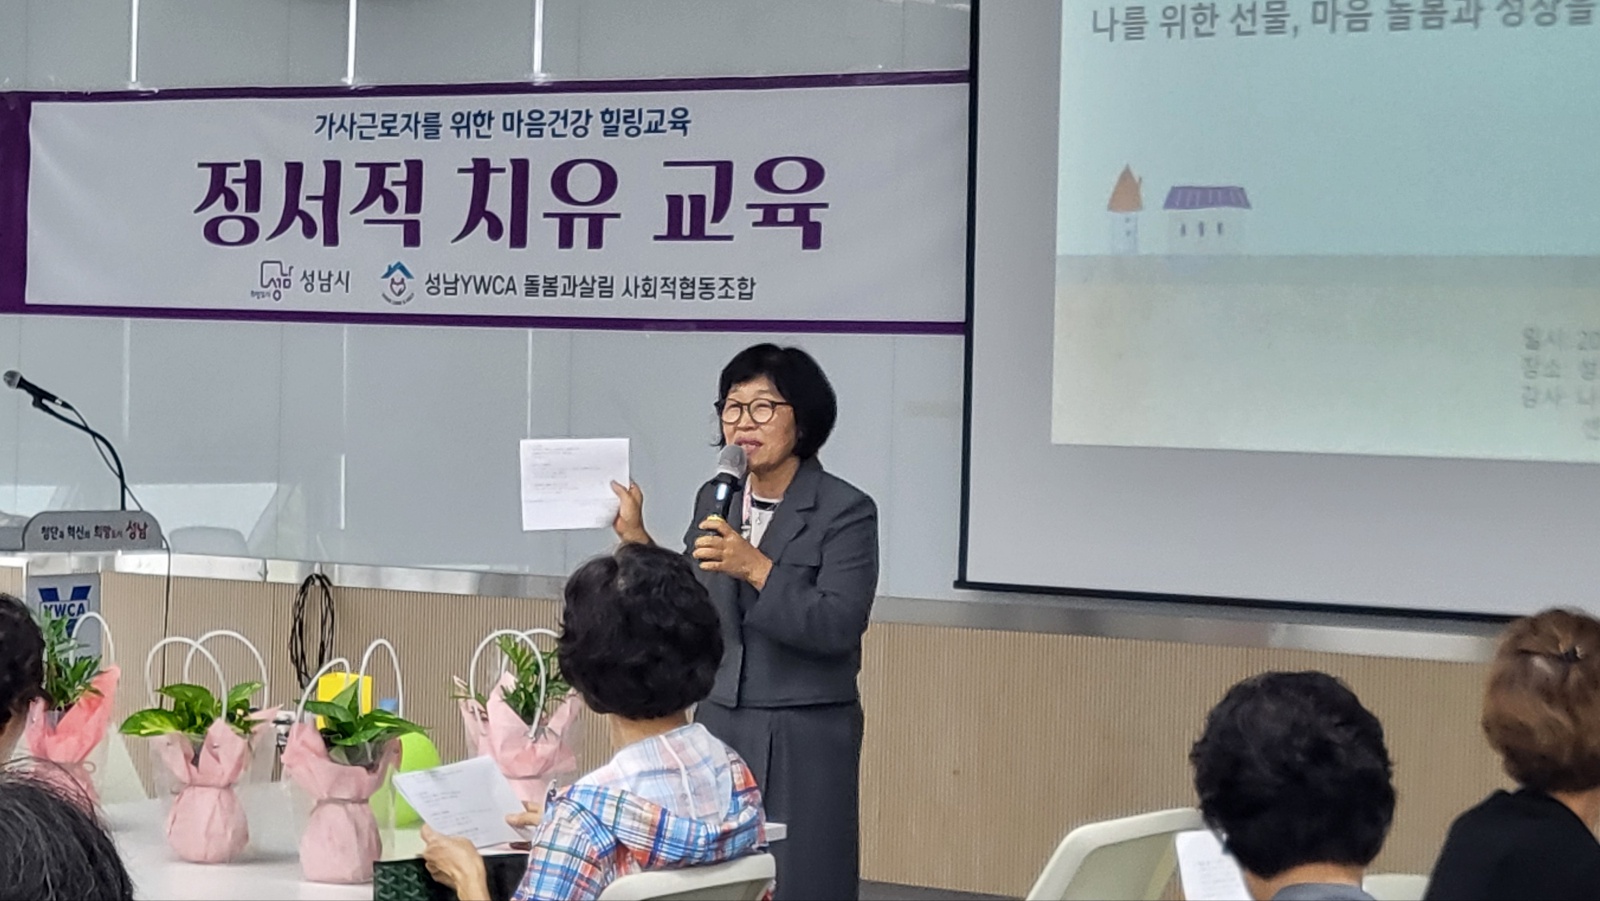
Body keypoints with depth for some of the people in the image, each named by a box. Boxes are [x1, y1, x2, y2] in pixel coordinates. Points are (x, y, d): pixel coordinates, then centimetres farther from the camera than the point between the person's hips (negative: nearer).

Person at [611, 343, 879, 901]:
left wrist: (757, 568, -25)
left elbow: (837, 626, -18)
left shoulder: (846, 511, -9)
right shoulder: (715, 500, 10)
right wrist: (637, 539, 7)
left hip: (804, 739, -5)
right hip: (719, 724, 5)